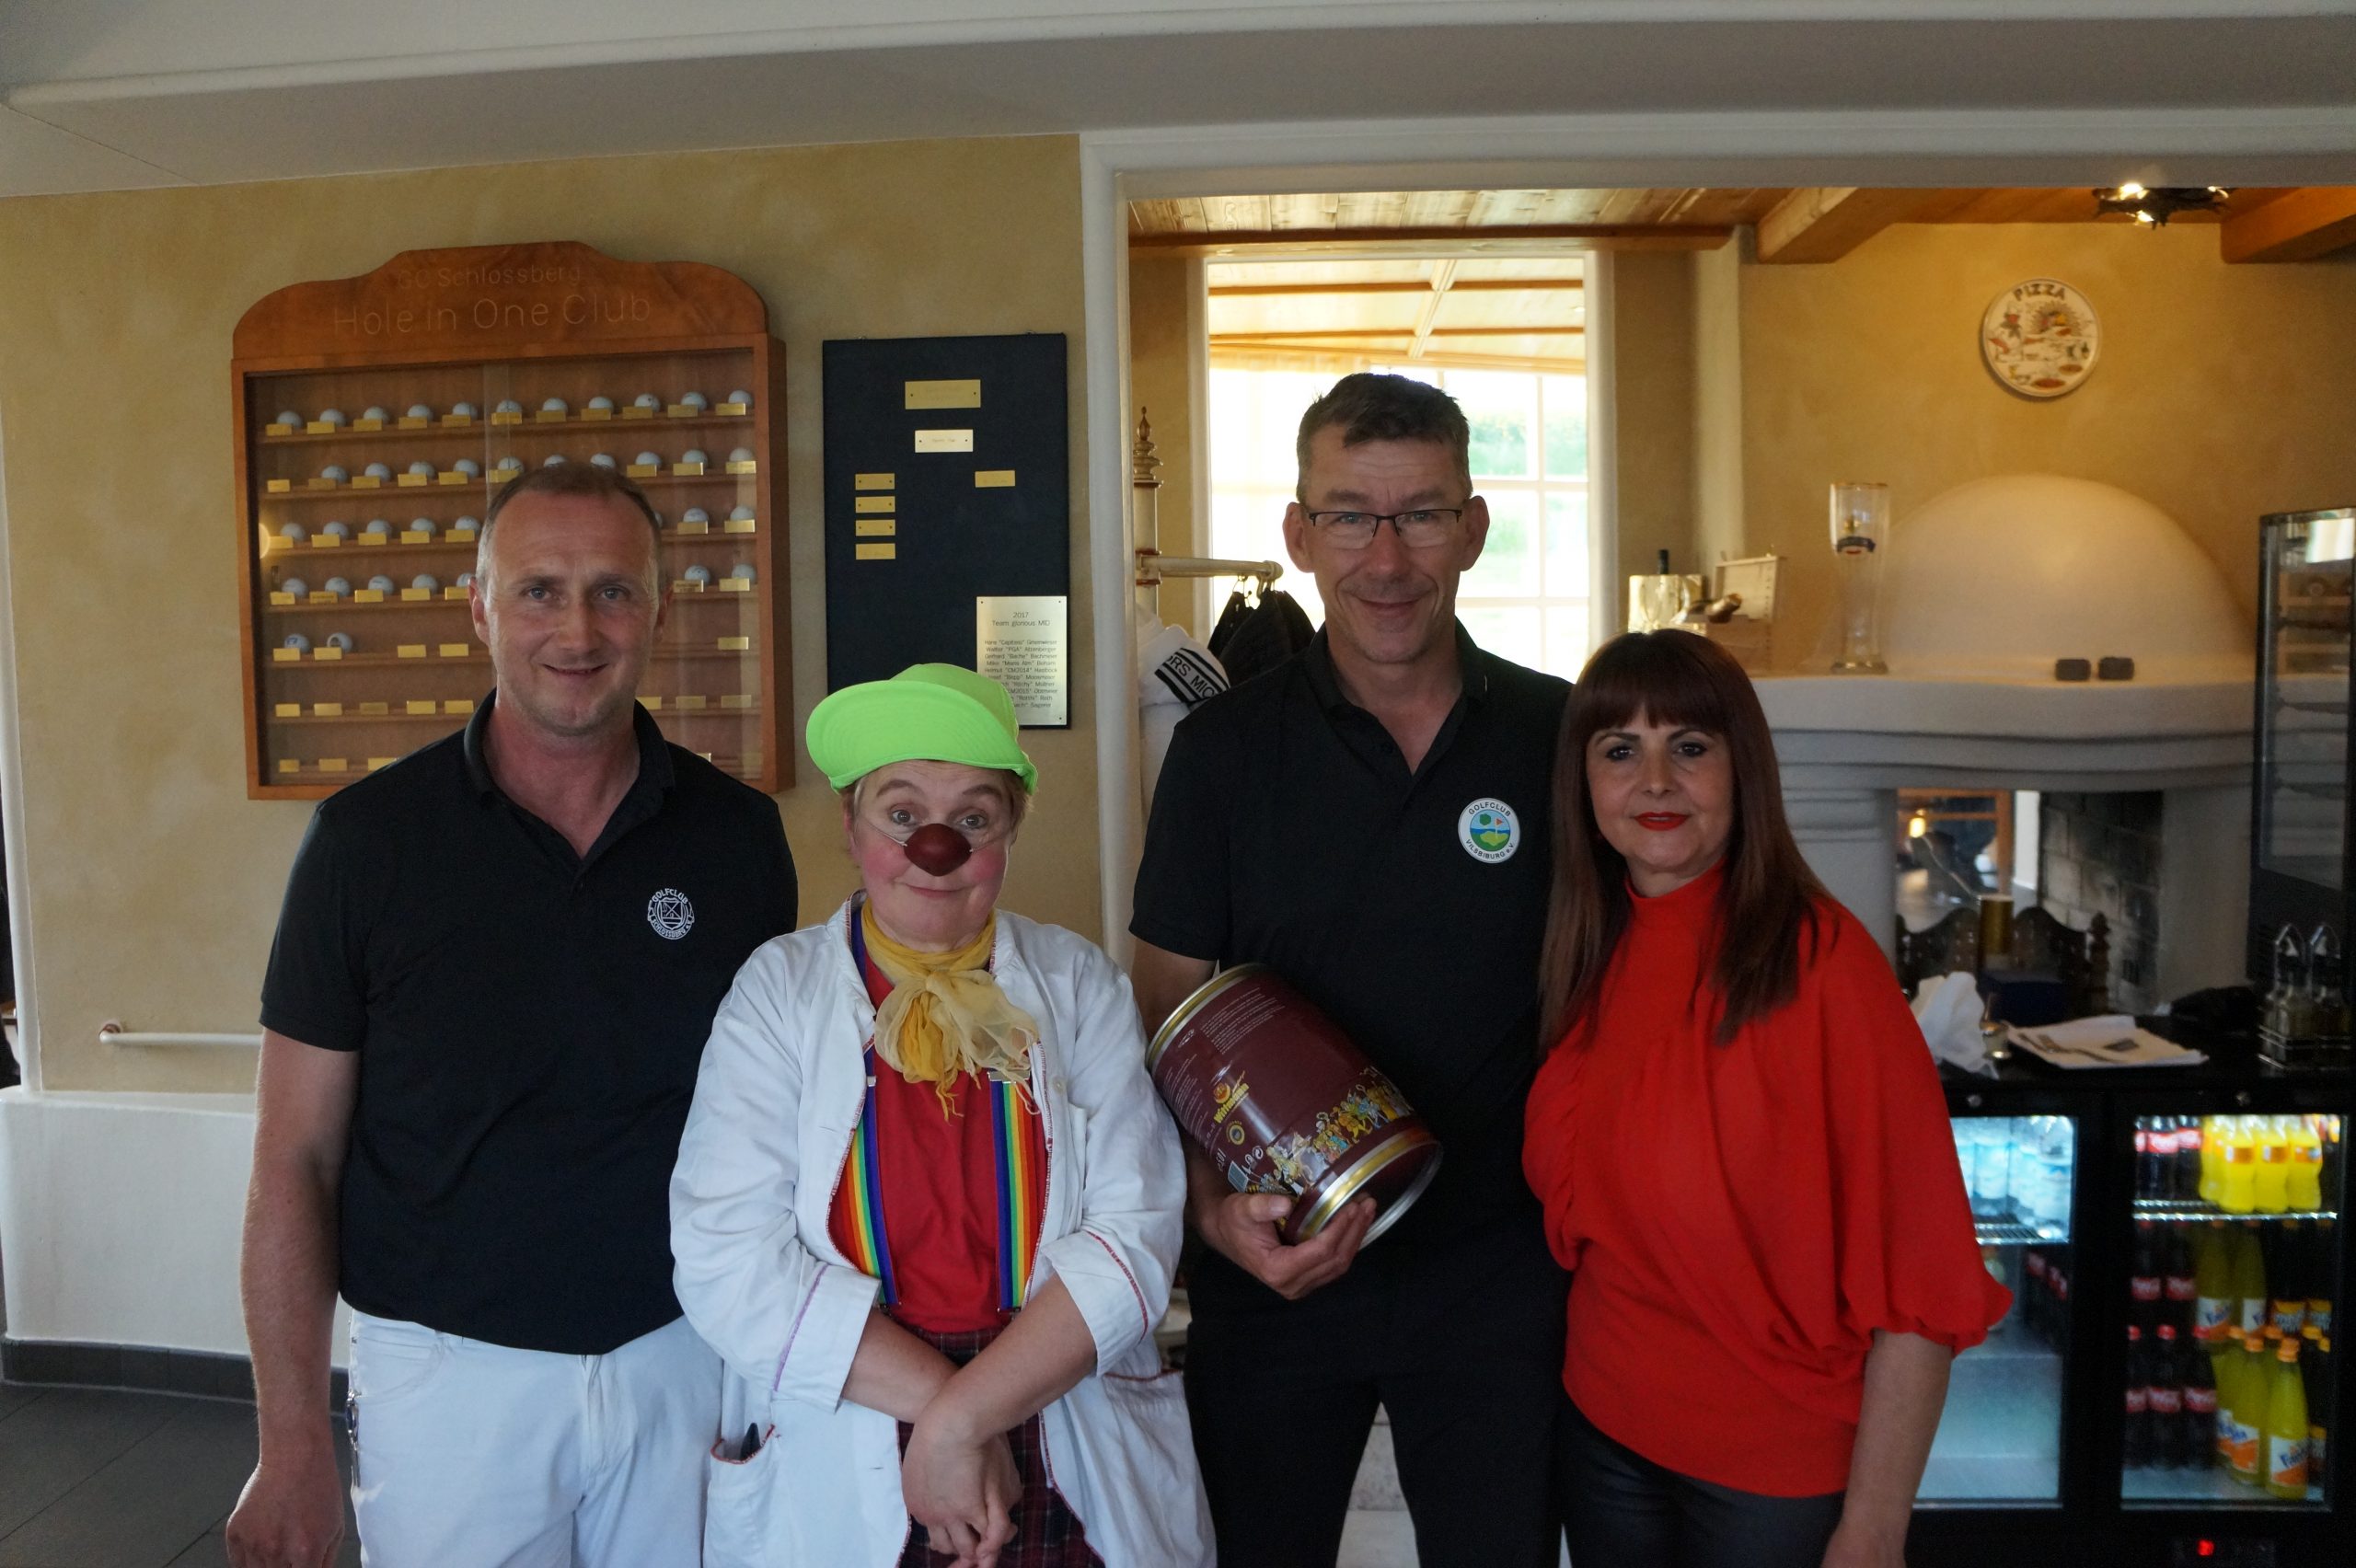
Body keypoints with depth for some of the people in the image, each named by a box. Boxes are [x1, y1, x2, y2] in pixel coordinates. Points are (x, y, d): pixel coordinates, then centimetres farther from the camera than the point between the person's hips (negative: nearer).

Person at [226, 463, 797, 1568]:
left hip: (681, 1356, 2)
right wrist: (290, 1442, -6)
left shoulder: (736, 834, -5)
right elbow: (296, 1158, -5)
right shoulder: (368, 837, -9)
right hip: (449, 1373, -1)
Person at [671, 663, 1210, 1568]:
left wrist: (962, 1420, -18)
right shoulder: (777, 992, -4)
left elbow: (1135, 1233, -9)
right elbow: (729, 1260, -12)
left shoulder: (1080, 986, -2)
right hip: (833, 1491, -1)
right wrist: (933, 1397, -18)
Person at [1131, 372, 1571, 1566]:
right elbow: (1170, 1020, -3)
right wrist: (1213, 1204, -18)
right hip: (1273, 1274, 0)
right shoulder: (1224, 748, -5)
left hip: (1498, 1272, 1)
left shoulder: (1558, 738, -3)